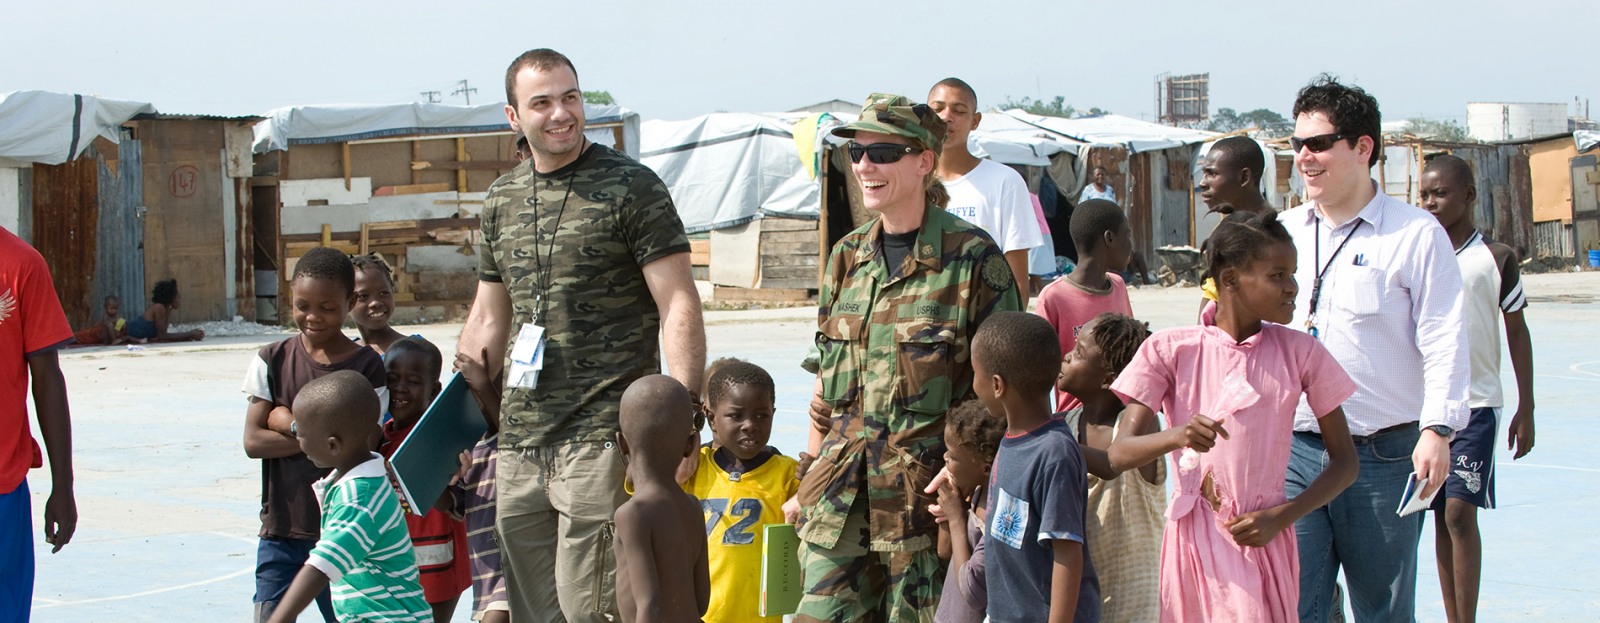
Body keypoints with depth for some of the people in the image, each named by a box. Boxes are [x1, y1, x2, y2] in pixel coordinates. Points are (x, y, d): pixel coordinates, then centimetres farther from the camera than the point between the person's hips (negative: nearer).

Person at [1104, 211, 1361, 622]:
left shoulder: (1299, 352, 2)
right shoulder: (1170, 349, -1)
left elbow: (1344, 460, 7)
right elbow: (1119, 455, -7)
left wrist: (1280, 517, -7)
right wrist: (1176, 436, -28)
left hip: (1261, 538, 0)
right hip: (1193, 538, 0)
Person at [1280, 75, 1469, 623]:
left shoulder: (1416, 234, -1)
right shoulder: (1283, 233, 13)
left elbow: (1444, 341, -7)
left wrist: (1437, 429, -17)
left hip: (1384, 454, -3)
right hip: (1294, 449, 3)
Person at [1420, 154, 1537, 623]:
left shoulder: (1496, 259, -1)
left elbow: (1517, 333, 4)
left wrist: (1525, 408, 2)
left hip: (1476, 404, -4)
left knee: (1460, 513, -12)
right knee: (1441, 516, 7)